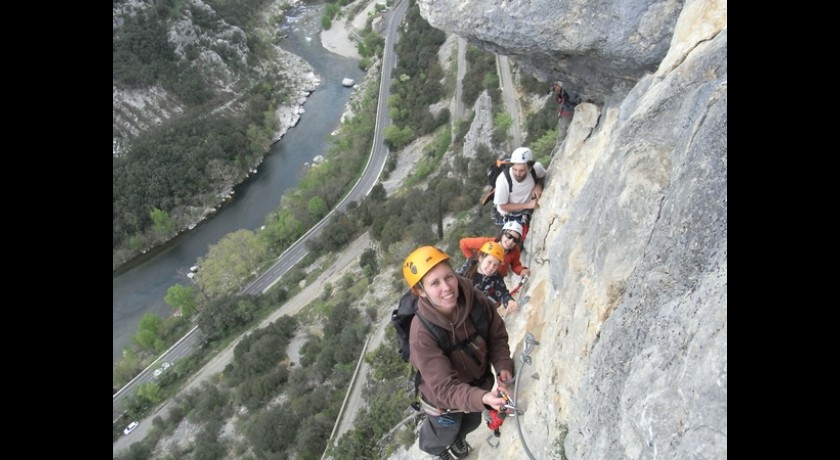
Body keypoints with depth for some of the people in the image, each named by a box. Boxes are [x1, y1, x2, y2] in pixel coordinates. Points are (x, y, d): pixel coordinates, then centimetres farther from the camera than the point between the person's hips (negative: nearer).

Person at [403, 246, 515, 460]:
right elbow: (445, 388, -40)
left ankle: (458, 440, 71)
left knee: (471, 423, 34)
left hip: (478, 381, 4)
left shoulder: (477, 302, -29)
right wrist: (482, 398, -56)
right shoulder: (422, 333, -40)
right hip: (443, 398, -4)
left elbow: (497, 337, -11)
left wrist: (503, 366, -29)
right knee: (444, 434, 28)